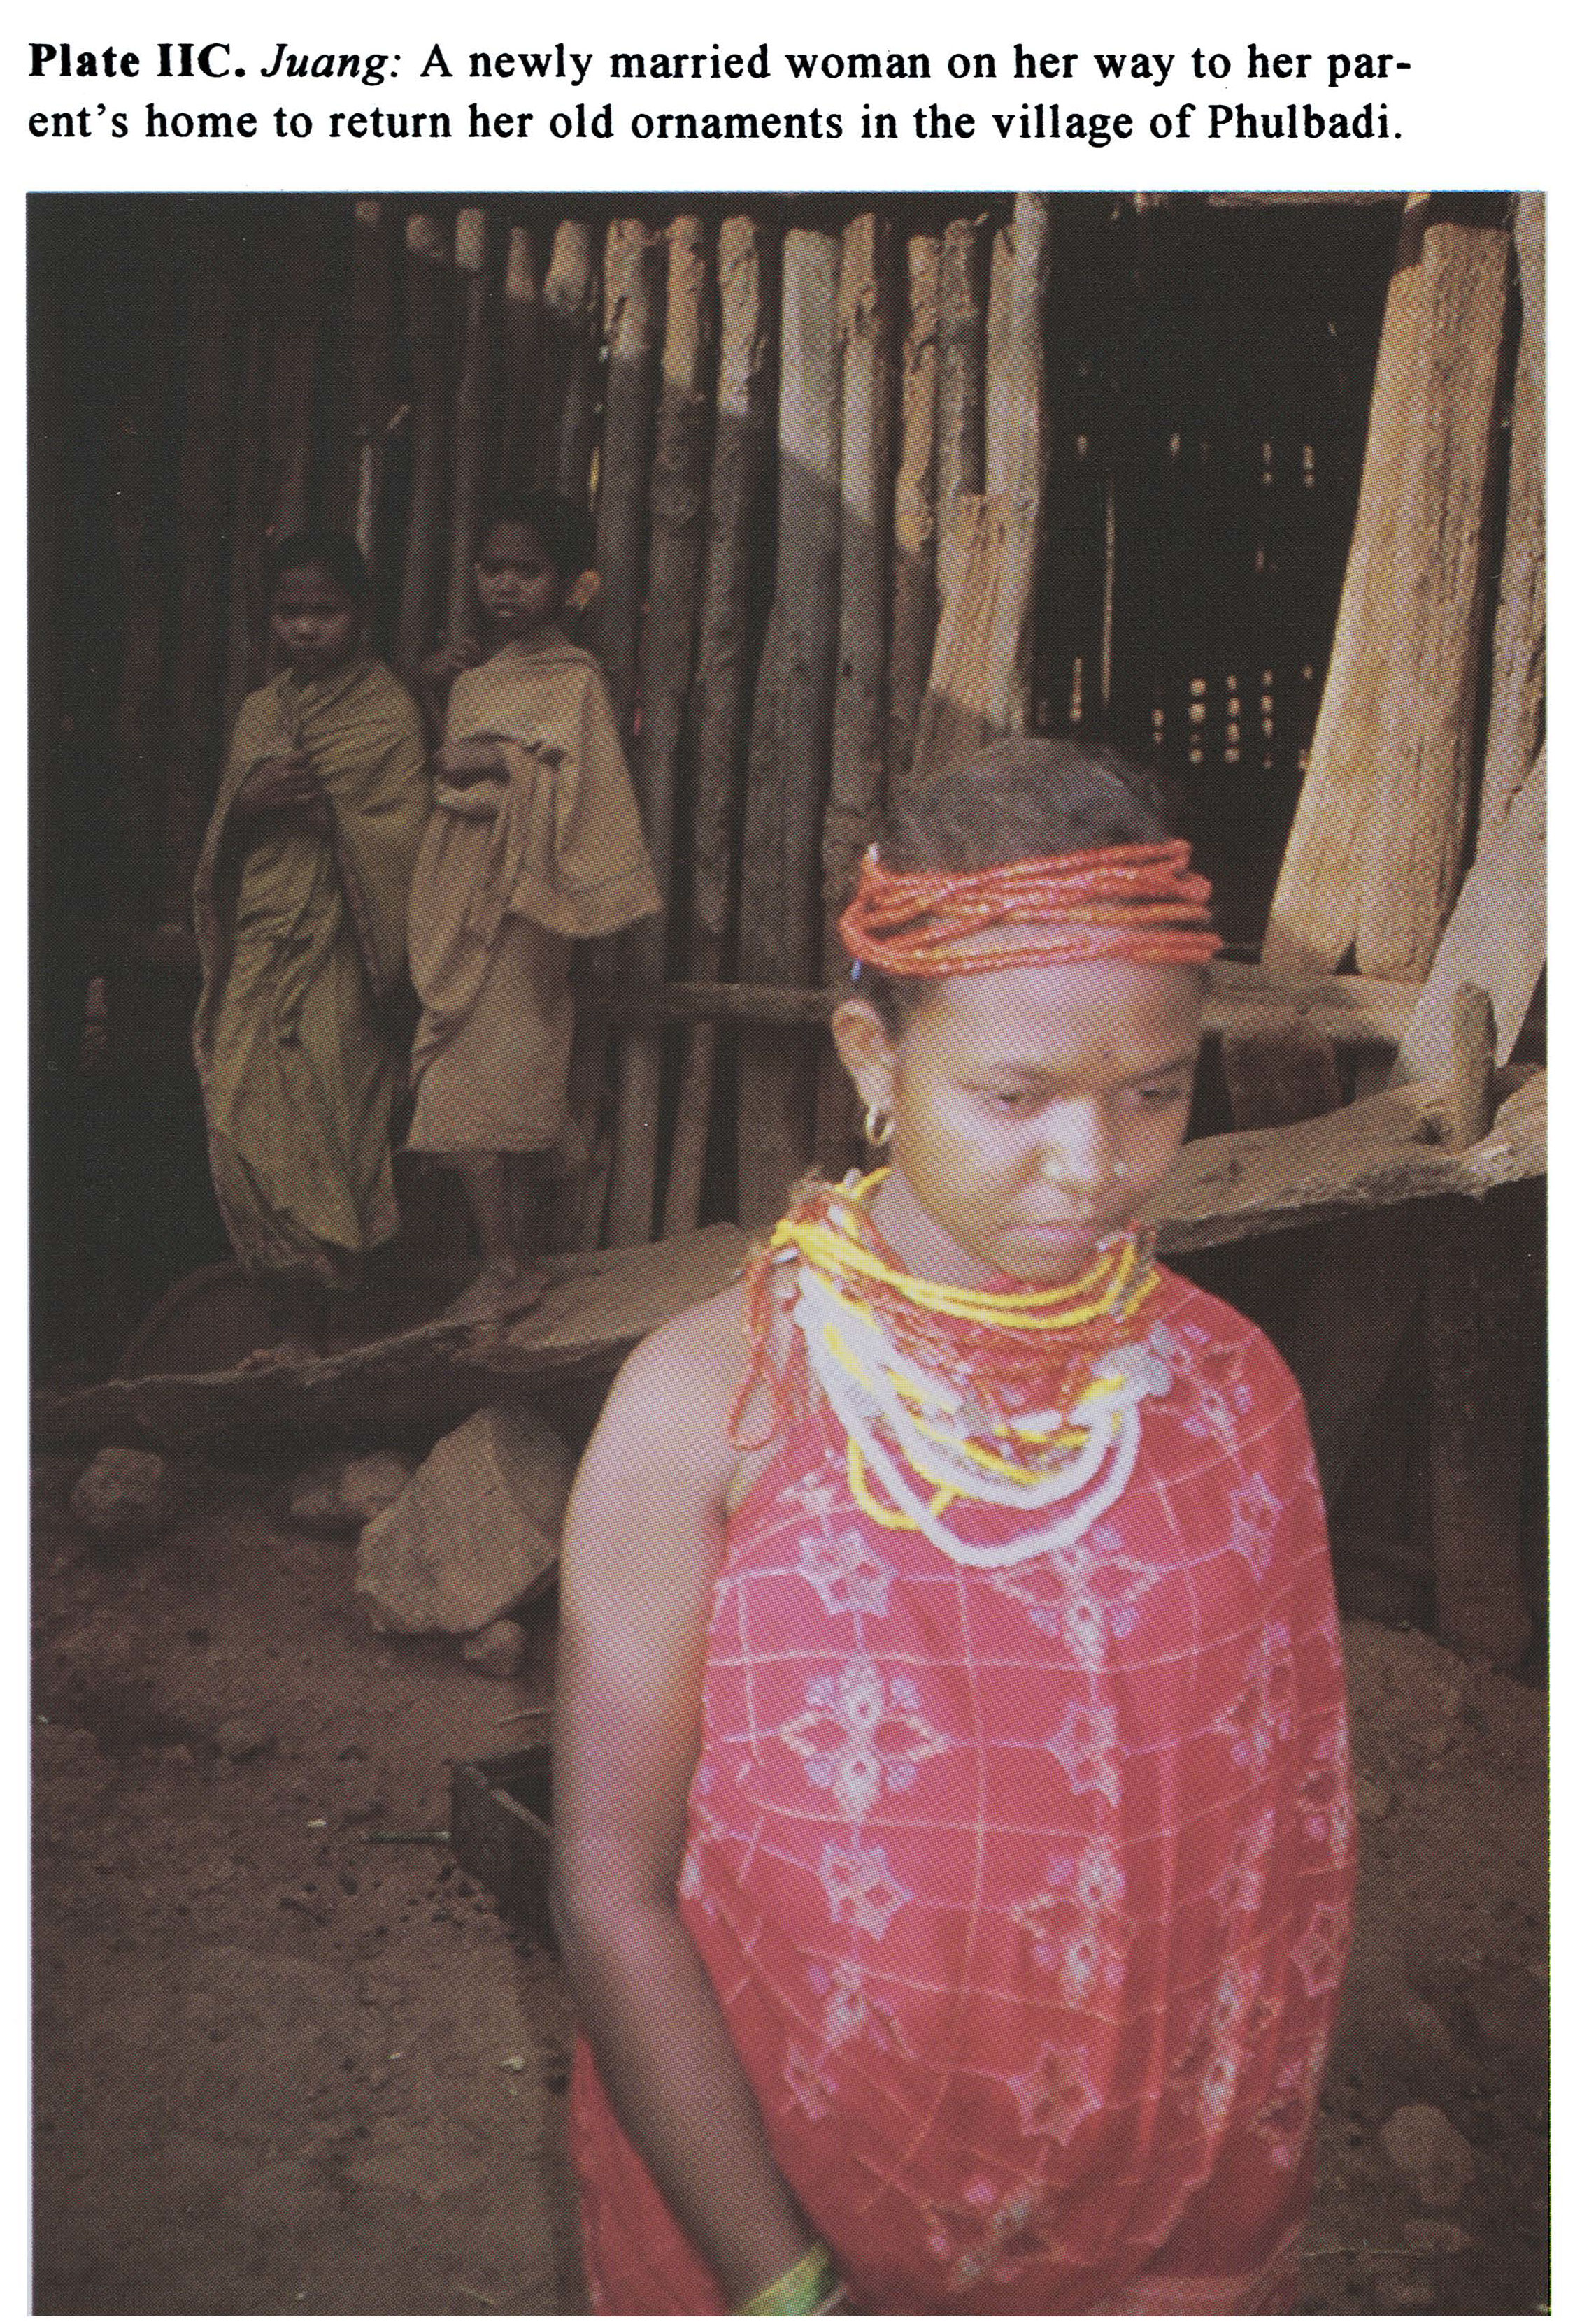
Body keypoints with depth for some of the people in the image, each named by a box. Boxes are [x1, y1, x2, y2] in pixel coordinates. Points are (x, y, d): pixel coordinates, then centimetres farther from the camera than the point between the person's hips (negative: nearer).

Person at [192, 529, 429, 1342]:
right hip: (258, 948, 5)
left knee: (321, 1126, -8)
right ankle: (290, 1312, 10)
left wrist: (325, 812, -17)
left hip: (334, 953, -5)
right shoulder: (260, 710, 16)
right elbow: (219, 840, 14)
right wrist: (249, 800, -4)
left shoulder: (389, 715, 0)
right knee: (242, 1123, -1)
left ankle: (313, 1321, 2)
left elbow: (402, 839, -4)